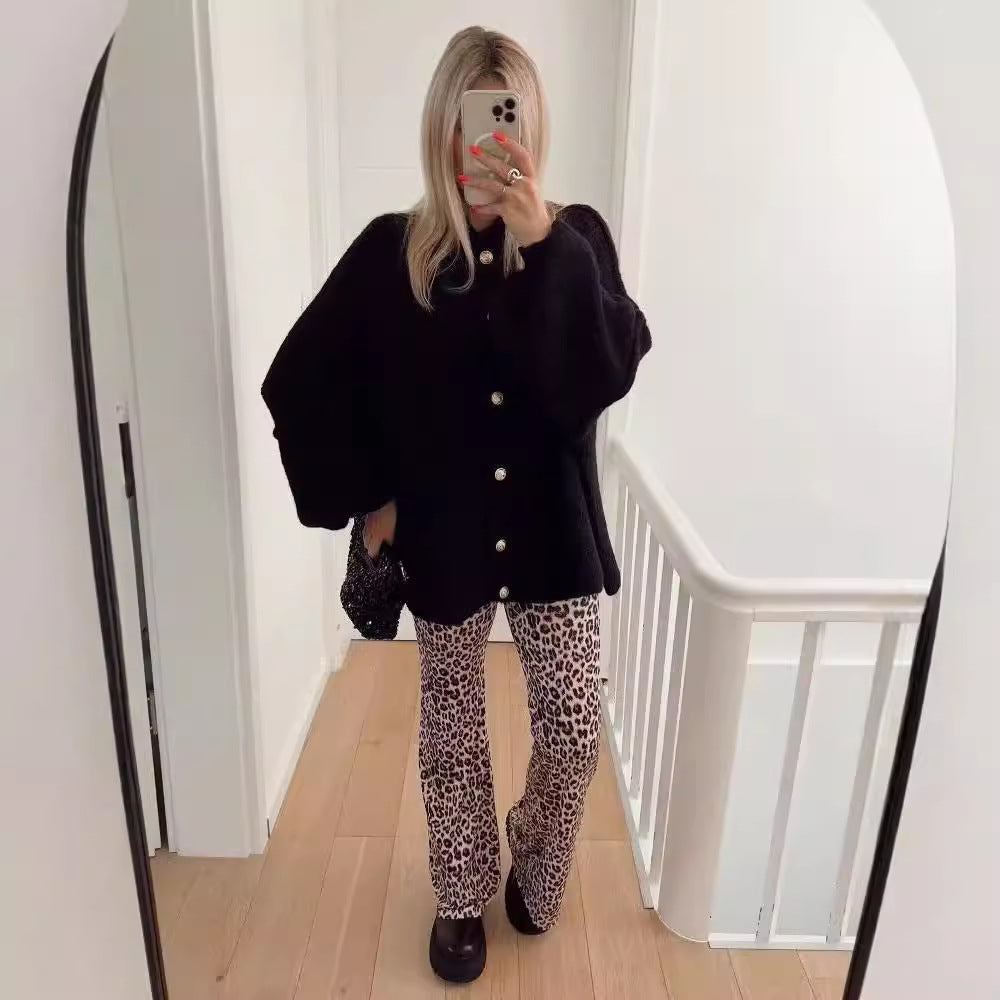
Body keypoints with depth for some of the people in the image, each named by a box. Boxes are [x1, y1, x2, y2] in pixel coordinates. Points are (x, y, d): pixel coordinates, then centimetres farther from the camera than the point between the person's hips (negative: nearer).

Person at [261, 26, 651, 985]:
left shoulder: (575, 236, -3)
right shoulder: (393, 250, -4)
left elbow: (609, 373, -18)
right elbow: (300, 383, -2)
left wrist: (543, 244, -26)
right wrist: (362, 498, -4)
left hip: (554, 532, 1)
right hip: (443, 541, 0)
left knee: (576, 731, 7)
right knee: (451, 735, 14)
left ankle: (533, 868, 40)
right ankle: (462, 899, 41)